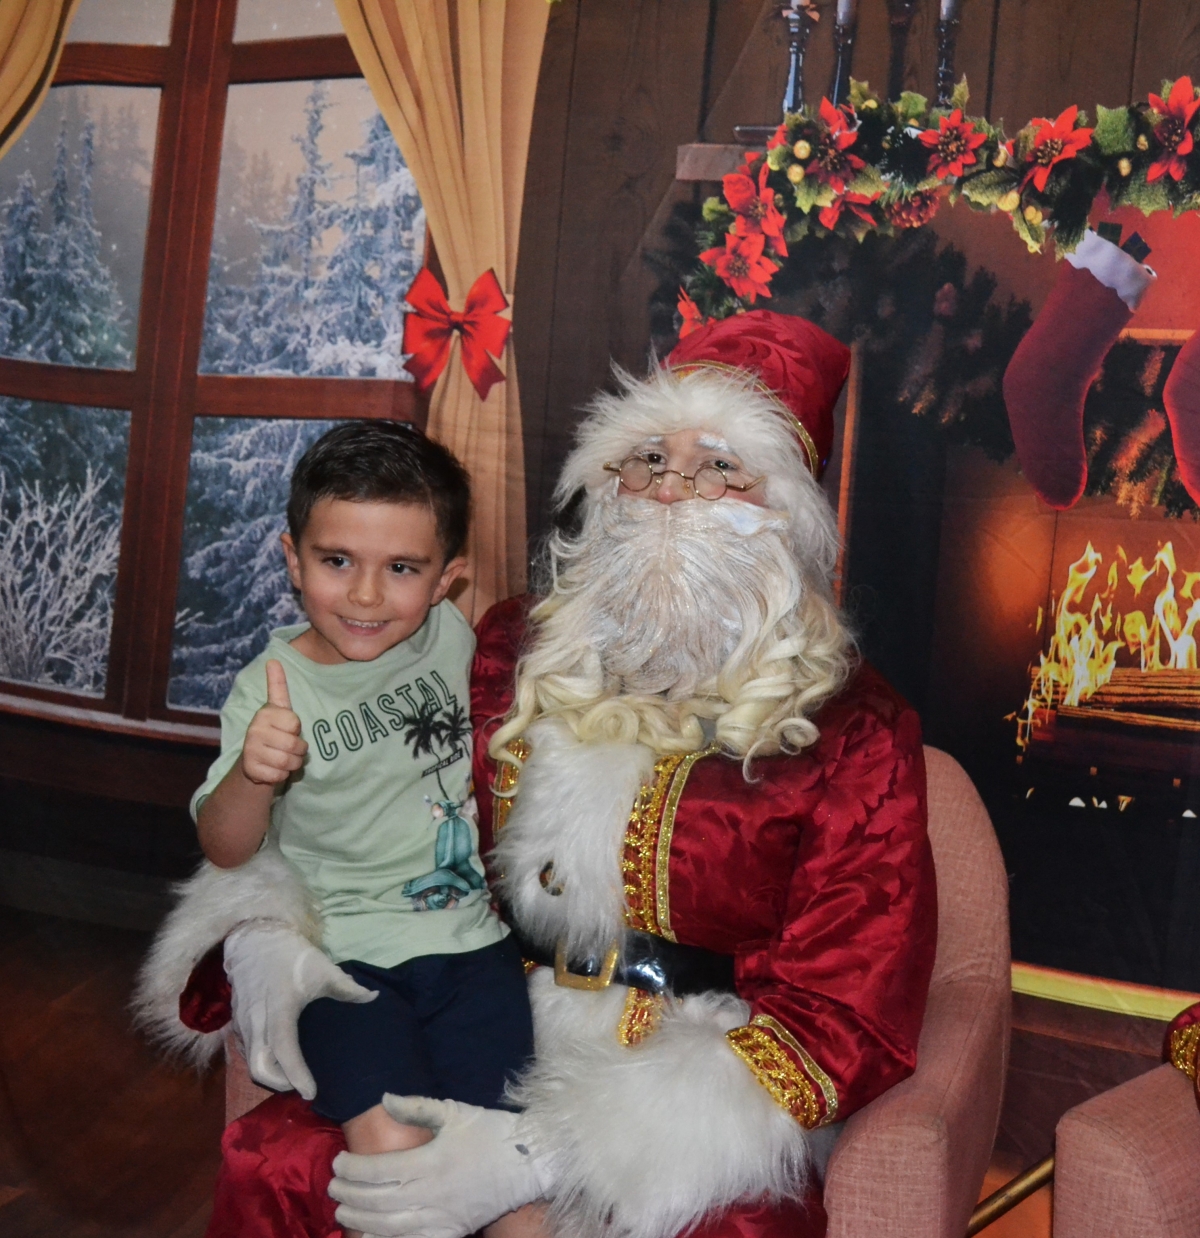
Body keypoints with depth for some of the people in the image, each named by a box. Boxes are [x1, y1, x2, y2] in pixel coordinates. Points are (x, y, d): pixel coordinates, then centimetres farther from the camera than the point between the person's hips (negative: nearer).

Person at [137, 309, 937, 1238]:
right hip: (497, 1053, 3)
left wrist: (542, 1152, -20)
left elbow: (845, 1021, -10)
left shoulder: (852, 734, -5)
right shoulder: (514, 653, 6)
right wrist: (263, 929, -7)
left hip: (708, 1095, -2)